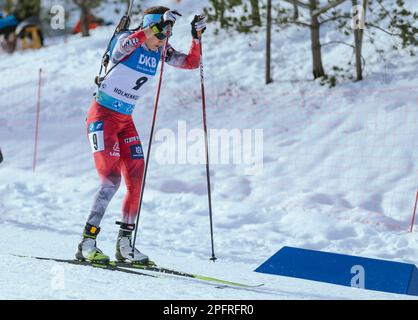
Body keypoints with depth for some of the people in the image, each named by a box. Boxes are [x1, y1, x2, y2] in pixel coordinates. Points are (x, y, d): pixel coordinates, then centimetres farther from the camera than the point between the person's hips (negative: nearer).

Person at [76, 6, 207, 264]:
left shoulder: (160, 51, 3)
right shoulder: (127, 40, -16)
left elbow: (191, 63, 3)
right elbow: (125, 46, -40)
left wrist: (196, 37, -12)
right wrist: (157, 26, -45)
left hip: (125, 121, 7)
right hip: (102, 116, -7)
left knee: (137, 182, -1)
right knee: (111, 180, -18)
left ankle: (125, 244, 8)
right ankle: (87, 243, -15)